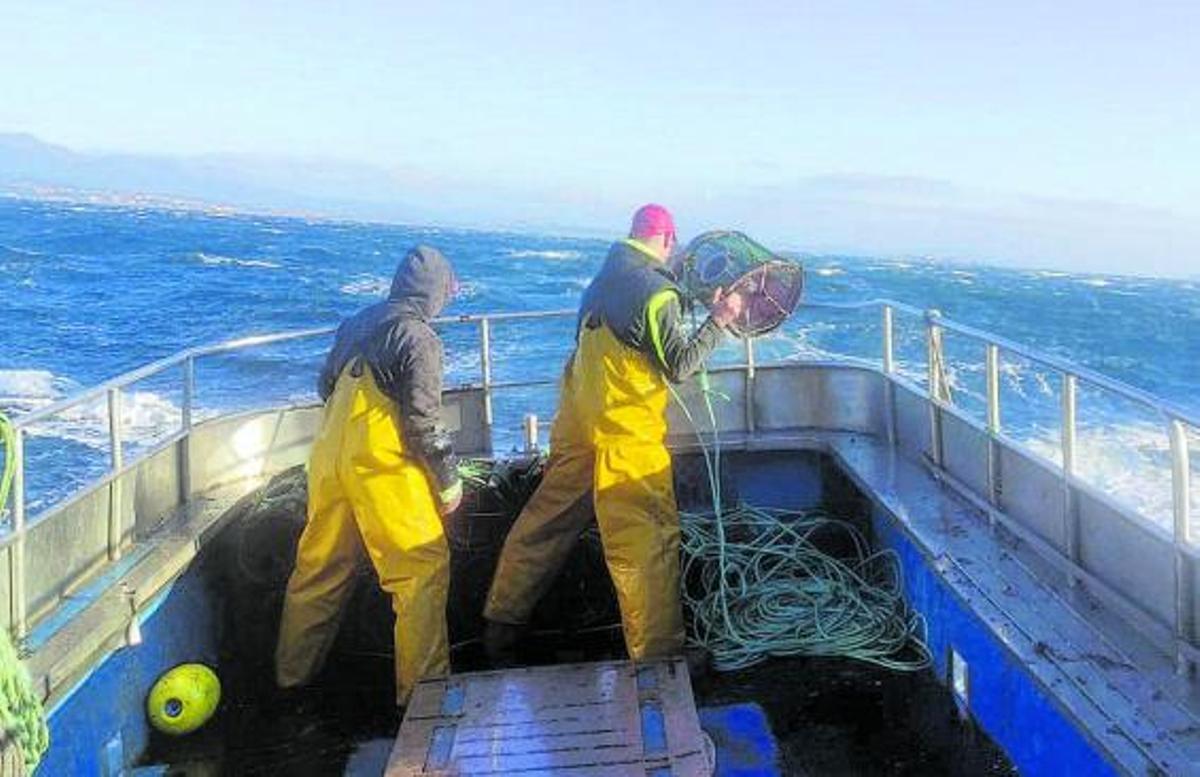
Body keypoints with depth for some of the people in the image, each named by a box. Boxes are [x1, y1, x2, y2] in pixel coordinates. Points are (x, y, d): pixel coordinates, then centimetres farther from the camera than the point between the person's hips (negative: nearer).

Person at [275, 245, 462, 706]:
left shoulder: (357, 323, 14)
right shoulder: (419, 338, -9)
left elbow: (326, 386, 23)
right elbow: (422, 422, -13)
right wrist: (449, 479, -4)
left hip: (328, 458, 8)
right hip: (383, 467, -8)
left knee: (319, 566, 18)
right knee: (424, 569, 1)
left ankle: (292, 673, 31)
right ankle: (422, 686, 1)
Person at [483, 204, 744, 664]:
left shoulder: (606, 278, 11)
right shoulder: (657, 292, -12)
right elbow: (679, 367, -10)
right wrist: (718, 321, -5)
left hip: (577, 419, 8)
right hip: (626, 433, -8)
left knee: (546, 522, 15)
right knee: (649, 538, -1)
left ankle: (500, 625, 26)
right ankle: (658, 655, 4)